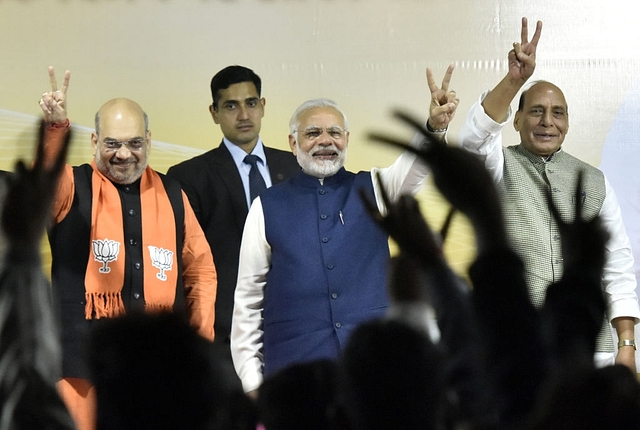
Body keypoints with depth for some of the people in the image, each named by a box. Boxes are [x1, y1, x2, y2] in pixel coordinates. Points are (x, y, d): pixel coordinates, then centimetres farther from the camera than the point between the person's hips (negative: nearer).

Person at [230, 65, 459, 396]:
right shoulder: (267, 208, 7)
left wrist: (435, 125, -32)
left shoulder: (373, 191, 10)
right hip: (293, 366, -1)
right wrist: (252, 382, 1)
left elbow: (415, 165, -10)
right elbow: (248, 299, 7)